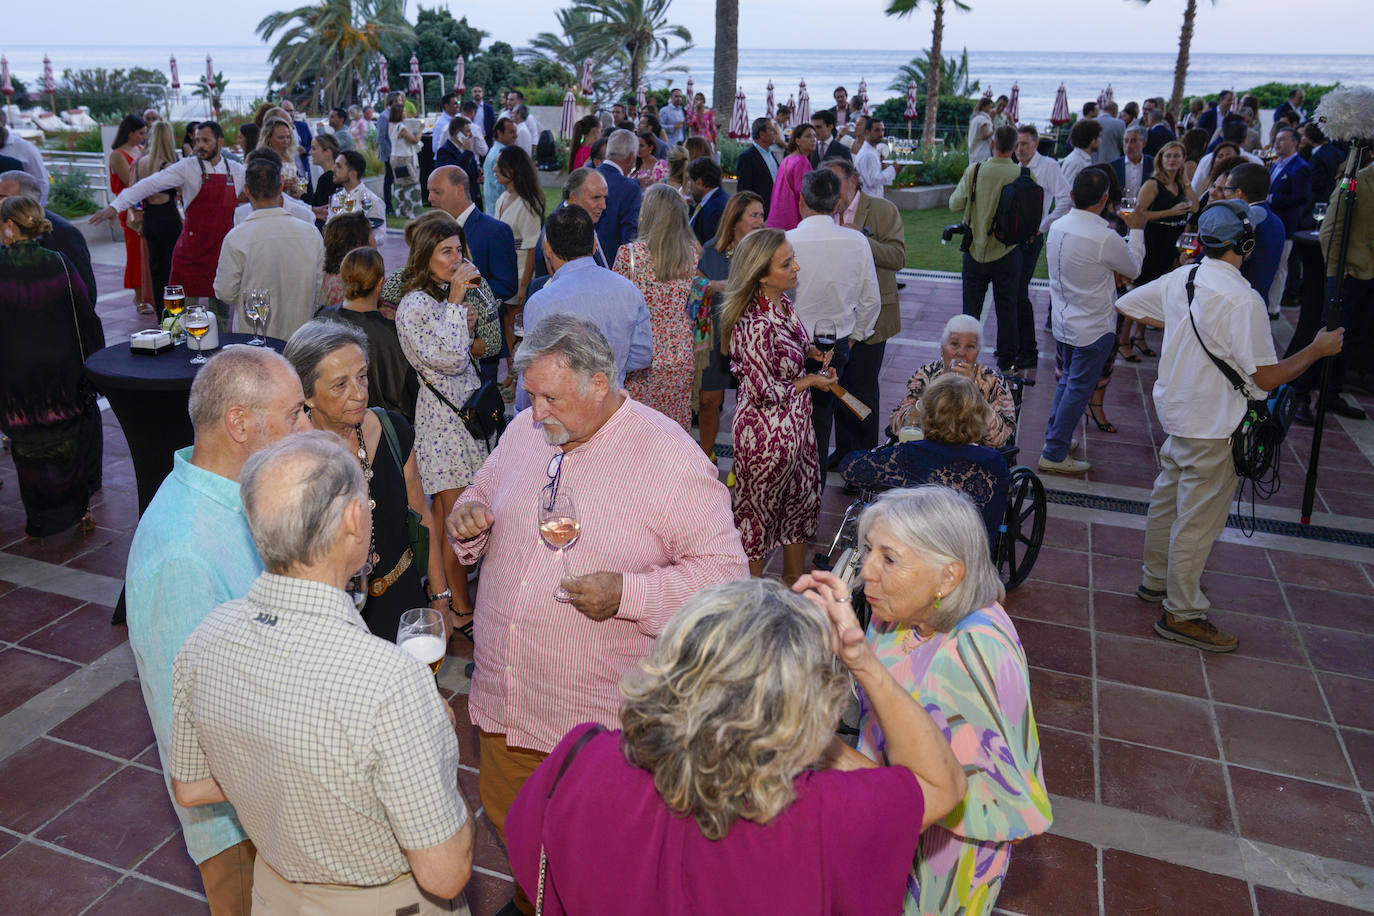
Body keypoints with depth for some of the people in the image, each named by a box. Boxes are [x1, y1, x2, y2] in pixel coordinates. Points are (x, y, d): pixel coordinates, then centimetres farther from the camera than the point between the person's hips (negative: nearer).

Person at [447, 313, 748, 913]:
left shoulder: (669, 456, -17)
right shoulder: (524, 431, 2)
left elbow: (724, 570, -17)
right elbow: (483, 495, 19)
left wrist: (627, 593, -29)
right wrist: (466, 521, -5)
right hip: (504, 701, 6)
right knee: (506, 824, 25)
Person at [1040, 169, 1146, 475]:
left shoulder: (1057, 227, -3)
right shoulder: (1105, 238, -24)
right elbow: (1134, 268, -4)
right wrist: (1137, 230, 8)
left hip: (1063, 323, 7)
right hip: (1093, 329, -7)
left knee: (1067, 381, 23)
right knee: (1078, 390, 2)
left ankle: (1054, 436, 33)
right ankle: (1054, 455, 7)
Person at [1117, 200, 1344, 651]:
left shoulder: (1179, 279, -2)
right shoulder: (1243, 300, -24)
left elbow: (1125, 304, 15)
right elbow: (1267, 377, -21)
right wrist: (1318, 349, -5)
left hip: (1176, 413, 8)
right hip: (1214, 428, -8)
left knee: (1167, 498, 22)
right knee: (1198, 520, 3)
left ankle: (1156, 578, 40)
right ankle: (1181, 613, 14)